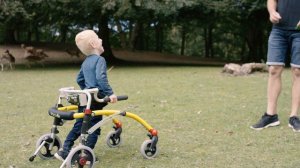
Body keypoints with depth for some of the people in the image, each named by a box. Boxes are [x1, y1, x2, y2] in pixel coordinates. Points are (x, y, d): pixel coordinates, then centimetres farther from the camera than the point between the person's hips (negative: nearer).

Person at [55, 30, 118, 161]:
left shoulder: (86, 61, 15)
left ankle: (64, 151, 18)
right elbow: (101, 78, -26)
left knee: (78, 125, 15)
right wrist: (110, 93, -28)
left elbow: (79, 79, 24)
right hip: (96, 100, -8)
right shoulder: (100, 59, -12)